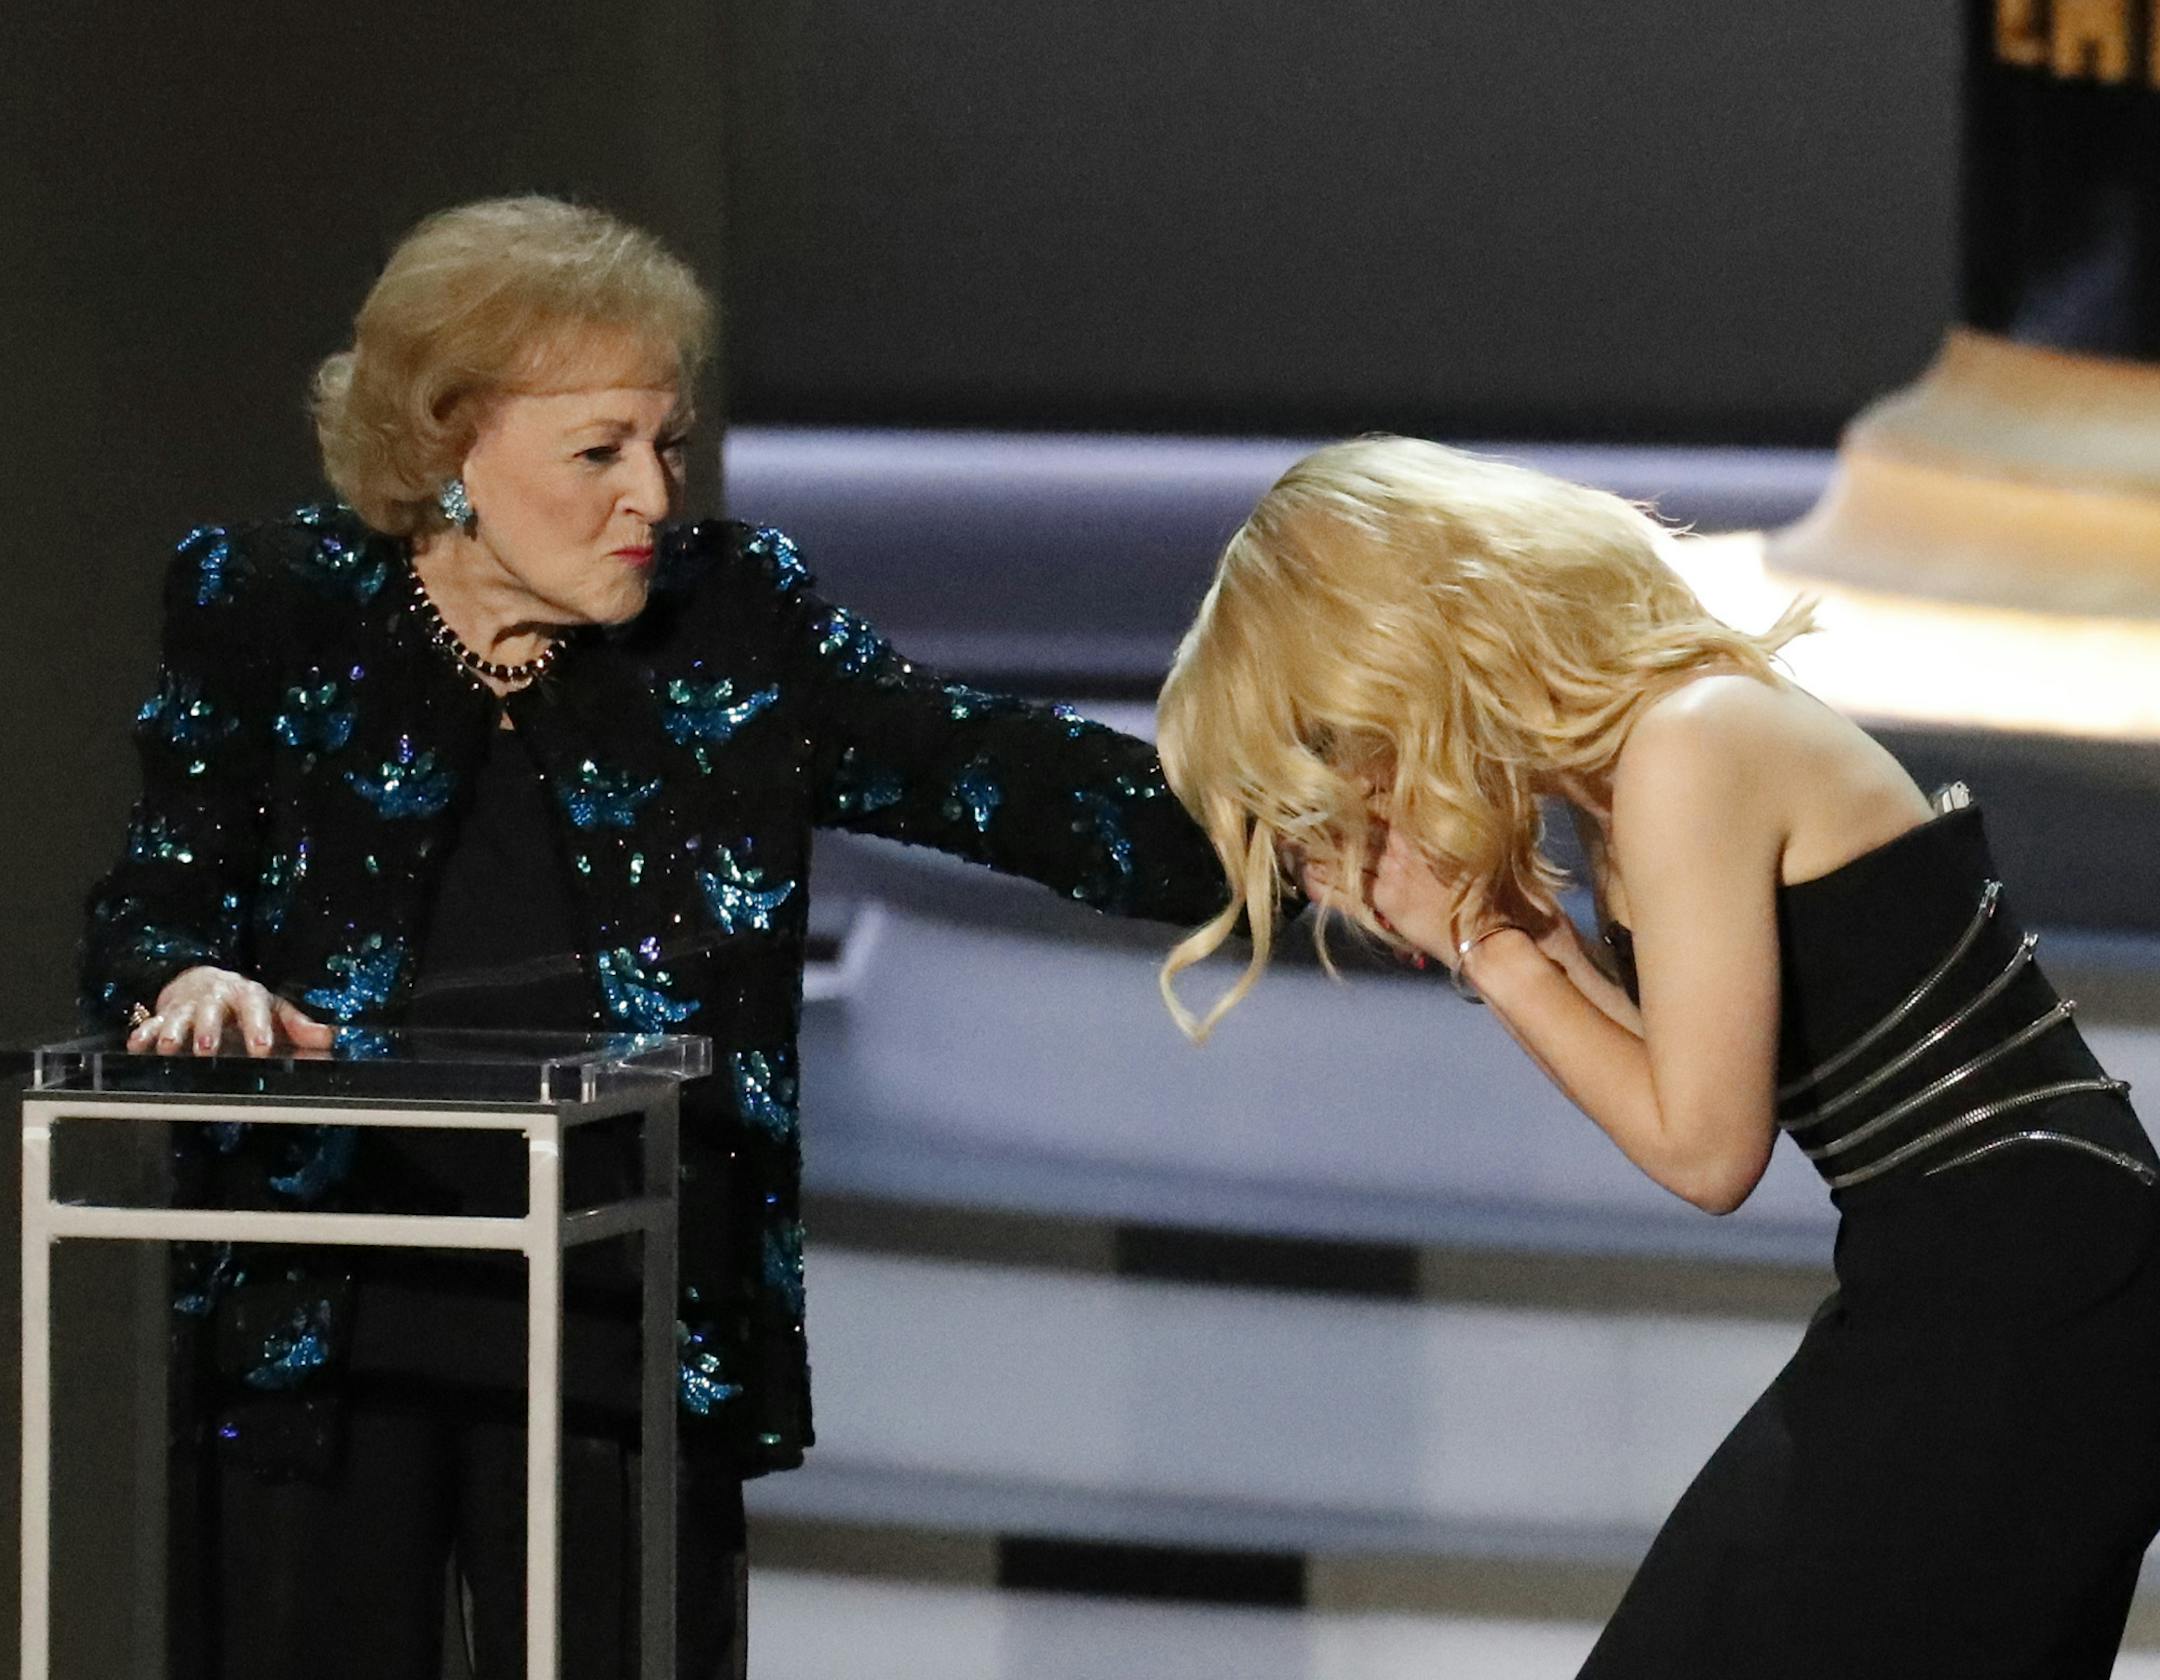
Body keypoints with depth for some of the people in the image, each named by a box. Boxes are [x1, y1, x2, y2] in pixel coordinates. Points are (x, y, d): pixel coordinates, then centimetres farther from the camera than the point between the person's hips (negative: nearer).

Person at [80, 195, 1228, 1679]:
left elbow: (993, 773, -4)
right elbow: (148, 907, 3)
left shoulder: (735, 624, 2)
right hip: (316, 1330, -1)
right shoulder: (267, 612, 0)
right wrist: (192, 984, -20)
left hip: (623, 1339, 1)